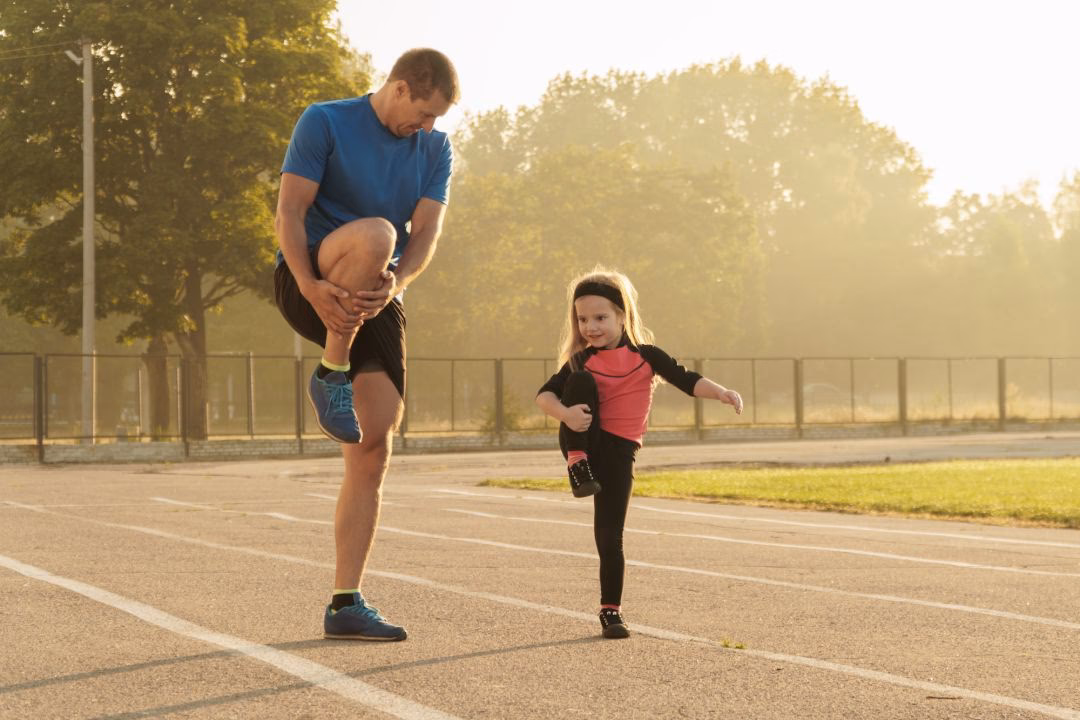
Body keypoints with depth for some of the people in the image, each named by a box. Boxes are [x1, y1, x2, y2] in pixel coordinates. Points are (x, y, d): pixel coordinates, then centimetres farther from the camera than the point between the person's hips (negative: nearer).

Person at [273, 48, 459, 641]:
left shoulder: (435, 151, 11)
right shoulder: (325, 123, -3)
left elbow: (426, 232, 0)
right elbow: (289, 213, -10)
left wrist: (395, 284, -22)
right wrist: (313, 287, -26)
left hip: (377, 302, 5)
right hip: (309, 287, -5)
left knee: (372, 452, -5)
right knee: (374, 234, -37)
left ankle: (345, 604, 1)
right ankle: (331, 372, -20)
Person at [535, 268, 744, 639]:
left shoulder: (644, 355, 1)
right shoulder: (581, 361, 3)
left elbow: (687, 380, -4)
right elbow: (544, 394, -4)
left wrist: (721, 393, -22)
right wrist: (565, 412, -26)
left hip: (618, 453, 0)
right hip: (582, 442, 0)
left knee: (610, 534, -4)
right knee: (581, 380, -24)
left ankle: (611, 610, 11)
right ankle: (577, 464, -20)